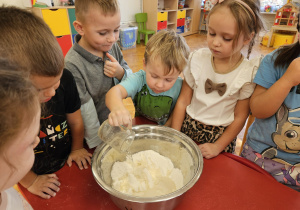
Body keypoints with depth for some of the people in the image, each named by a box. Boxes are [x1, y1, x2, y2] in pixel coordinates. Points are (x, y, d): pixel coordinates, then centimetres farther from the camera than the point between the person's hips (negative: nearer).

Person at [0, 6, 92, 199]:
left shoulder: (64, 78, -25)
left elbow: (75, 119, -8)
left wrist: (77, 148, 4)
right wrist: (30, 182, -4)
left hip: (68, 163, 2)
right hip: (36, 176, -1)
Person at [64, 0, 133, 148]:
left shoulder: (112, 47, -9)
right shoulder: (73, 65, -27)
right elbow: (84, 111, -22)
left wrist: (121, 73, -22)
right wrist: (97, 143, -14)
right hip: (96, 130, -5)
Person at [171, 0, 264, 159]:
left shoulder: (248, 73, -15)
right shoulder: (198, 58, -10)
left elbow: (240, 117, -8)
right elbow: (183, 101, -7)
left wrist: (217, 147, -10)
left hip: (220, 135, -1)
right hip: (188, 126, 2)